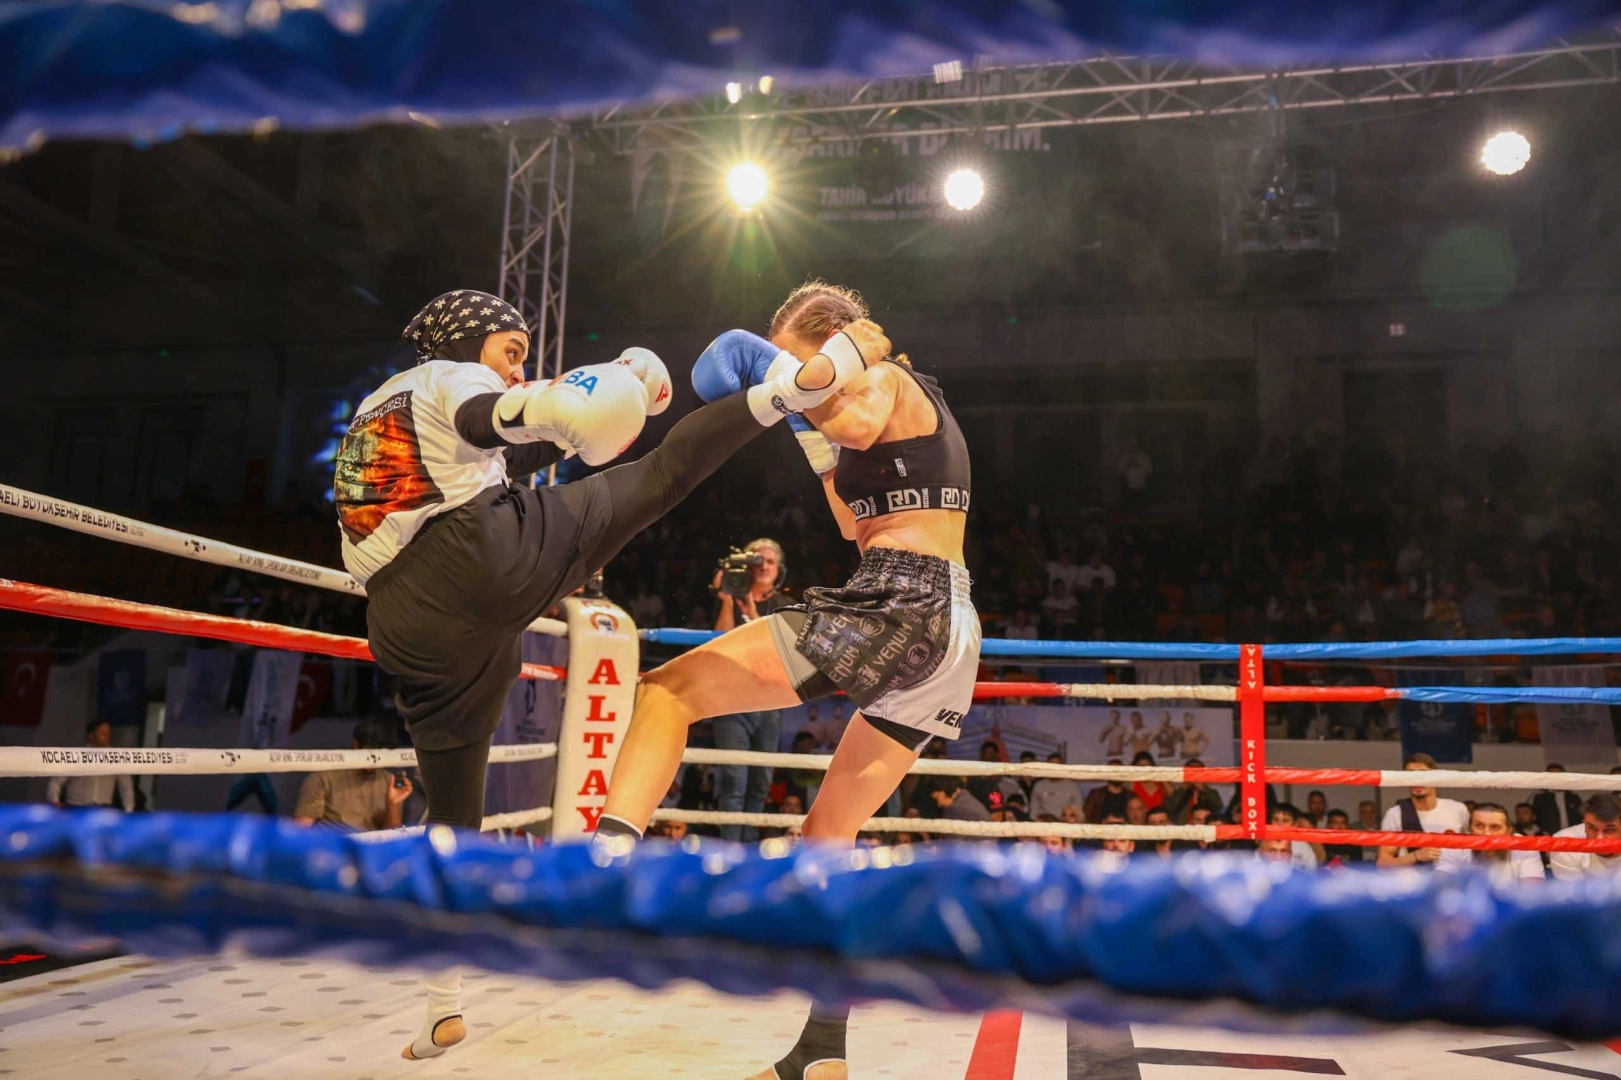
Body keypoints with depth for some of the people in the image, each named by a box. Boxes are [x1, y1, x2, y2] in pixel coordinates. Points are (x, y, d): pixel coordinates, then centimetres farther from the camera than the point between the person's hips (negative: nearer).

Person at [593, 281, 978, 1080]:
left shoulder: (888, 376, 2)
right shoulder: (898, 409, 29)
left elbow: (862, 424, -23)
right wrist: (818, 451, 25)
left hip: (894, 607, -10)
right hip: (950, 633, 10)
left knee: (667, 690, -10)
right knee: (830, 833, 15)